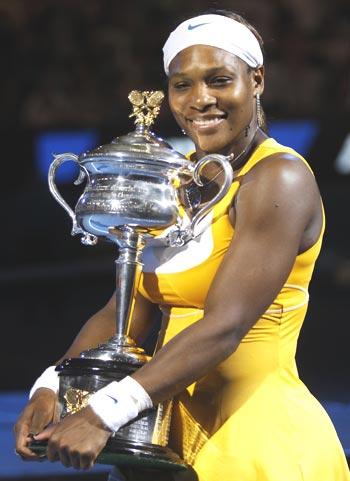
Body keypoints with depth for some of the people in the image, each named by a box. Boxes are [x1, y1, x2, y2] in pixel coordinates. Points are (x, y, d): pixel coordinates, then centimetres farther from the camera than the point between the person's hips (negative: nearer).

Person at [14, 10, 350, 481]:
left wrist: (105, 414, -29)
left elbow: (224, 326, -23)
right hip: (183, 435, 7)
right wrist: (50, 387, -11)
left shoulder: (279, 180, -14)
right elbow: (126, 311, 6)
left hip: (263, 440, -7)